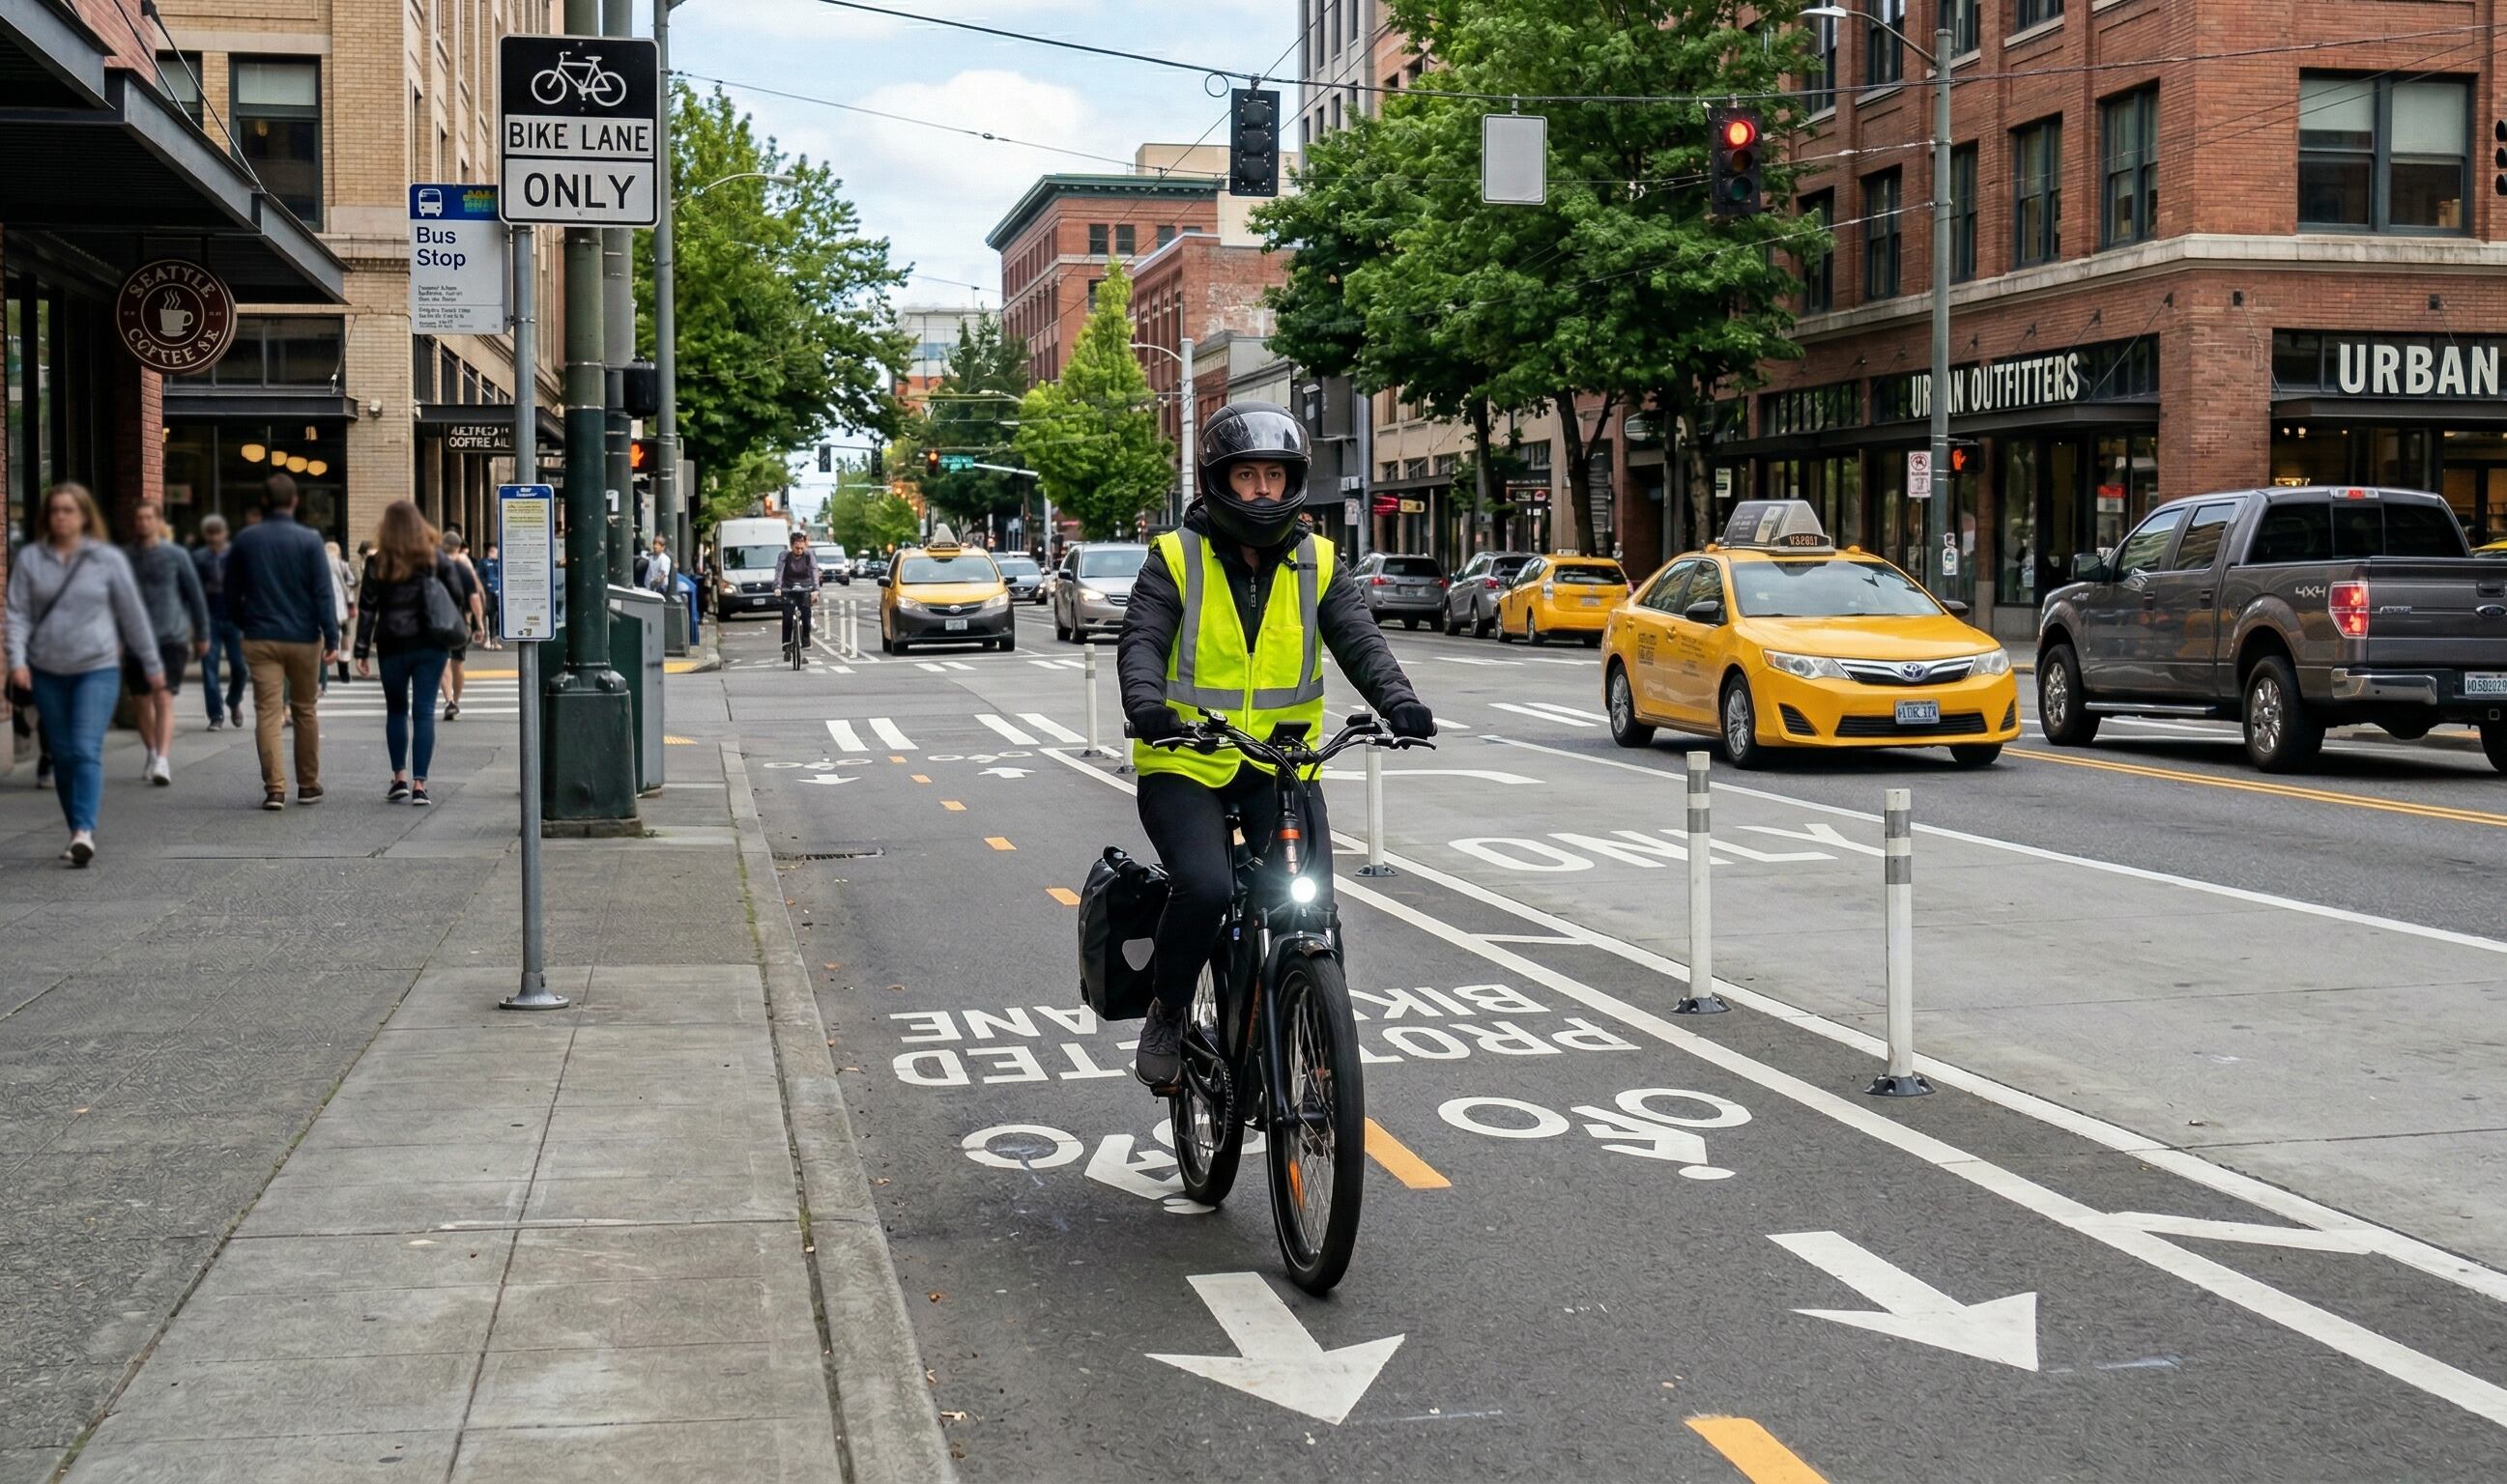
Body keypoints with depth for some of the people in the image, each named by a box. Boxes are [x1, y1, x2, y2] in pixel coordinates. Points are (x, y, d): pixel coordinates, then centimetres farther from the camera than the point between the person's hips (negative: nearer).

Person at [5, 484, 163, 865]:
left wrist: (152, 665, 9)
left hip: (97, 669, -3)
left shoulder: (108, 559, -1)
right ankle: (79, 834, 16)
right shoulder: (30, 558, 4)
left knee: (86, 751, -16)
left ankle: (84, 831, -23)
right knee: (62, 756, 7)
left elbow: (133, 615, 5)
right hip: (47, 672, 3)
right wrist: (17, 659, -11)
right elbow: (18, 613, 3)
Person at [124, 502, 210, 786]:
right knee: (144, 703, 10)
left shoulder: (176, 555, 1)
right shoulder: (126, 558, 8)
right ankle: (153, 756, 26)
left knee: (164, 699, -14)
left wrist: (202, 635, 10)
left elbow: (195, 597, 7)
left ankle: (163, 762, -22)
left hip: (171, 638, -3)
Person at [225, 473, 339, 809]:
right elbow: (324, 593, -9)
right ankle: (308, 785, 16)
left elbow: (231, 594, 10)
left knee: (267, 712, -1)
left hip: (260, 639, 1)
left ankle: (274, 788, -9)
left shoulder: (245, 539, 3)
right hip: (303, 639, -1)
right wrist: (332, 638, -8)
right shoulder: (309, 540, -5)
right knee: (304, 712, 10)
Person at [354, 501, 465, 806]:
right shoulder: (437, 558, 2)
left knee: (396, 710, 15)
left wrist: (363, 651, 1)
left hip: (394, 646, -1)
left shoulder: (378, 562, -2)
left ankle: (400, 778, 13)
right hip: (431, 644, 1)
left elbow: (367, 609, -2)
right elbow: (456, 598, 3)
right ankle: (419, 784, -5)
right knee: (424, 712, 1)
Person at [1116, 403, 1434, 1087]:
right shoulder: (1176, 558, -1)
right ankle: (1168, 1012, 0)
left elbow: (1359, 639, -4)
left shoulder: (1318, 562, 7)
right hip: (1186, 763, -3)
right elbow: (1141, 640, -12)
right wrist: (1147, 704, -34)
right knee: (1205, 886, -26)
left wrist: (1398, 700, -24)